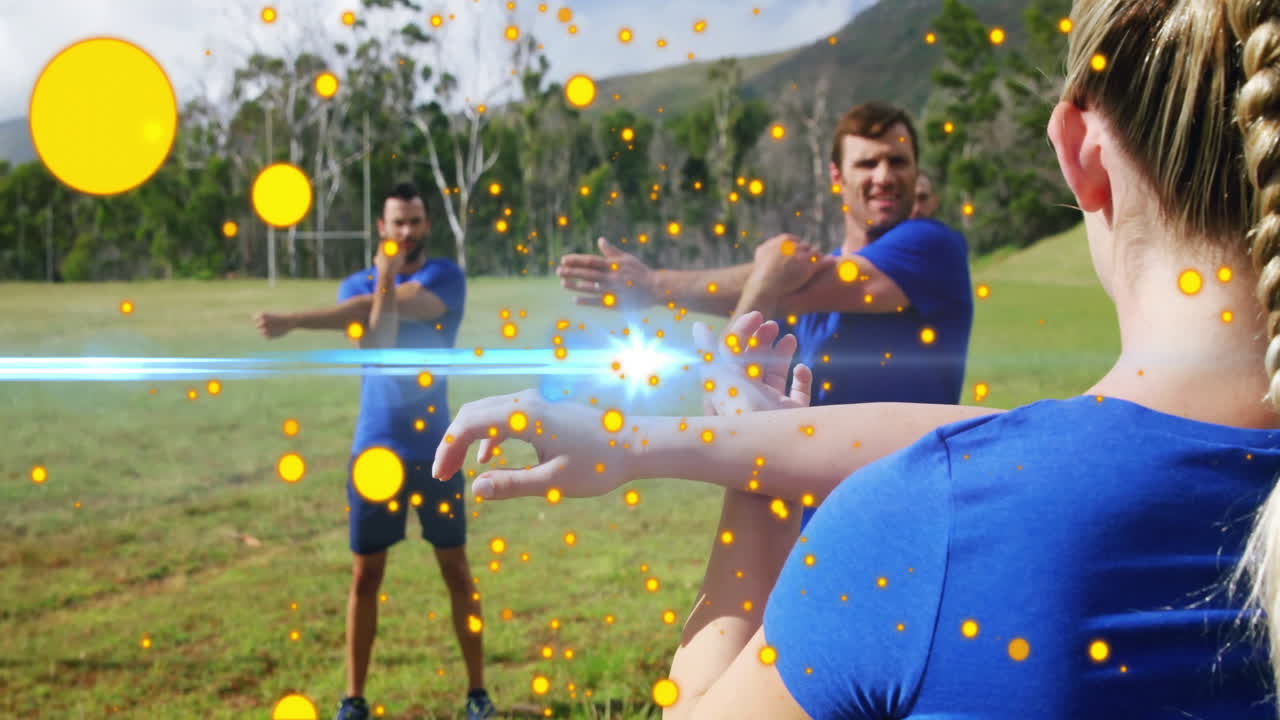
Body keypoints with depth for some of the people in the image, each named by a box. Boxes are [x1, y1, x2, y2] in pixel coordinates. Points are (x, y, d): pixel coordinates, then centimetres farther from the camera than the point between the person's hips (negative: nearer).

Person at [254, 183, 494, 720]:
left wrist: (295, 321, -24)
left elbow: (390, 306, -20)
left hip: (434, 449, -2)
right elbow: (373, 346, -14)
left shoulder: (445, 276, -3)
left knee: (456, 570, 3)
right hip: (375, 449, 2)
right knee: (365, 576, 5)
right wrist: (385, 283, -24)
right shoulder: (360, 285, 5)